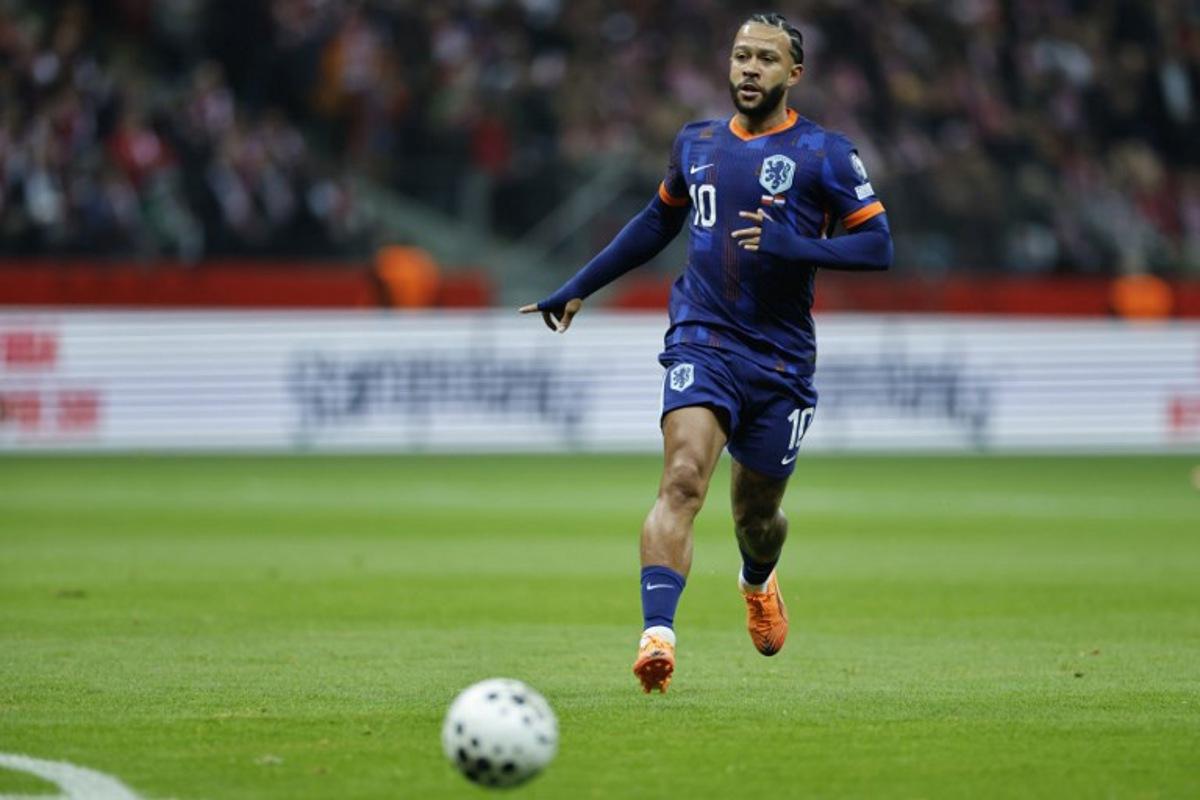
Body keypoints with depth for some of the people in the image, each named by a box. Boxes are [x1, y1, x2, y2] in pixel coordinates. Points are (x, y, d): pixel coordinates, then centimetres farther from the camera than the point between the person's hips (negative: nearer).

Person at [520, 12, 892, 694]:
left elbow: (879, 246, -6)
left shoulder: (823, 153, -1)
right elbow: (659, 222, 27)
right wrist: (579, 288, 27)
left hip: (781, 358, -1)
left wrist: (795, 246, -22)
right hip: (702, 343, 1)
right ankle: (658, 634, -34)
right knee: (683, 478, -23)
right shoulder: (696, 144, 11)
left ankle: (758, 581, 49)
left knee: (757, 513, 12)